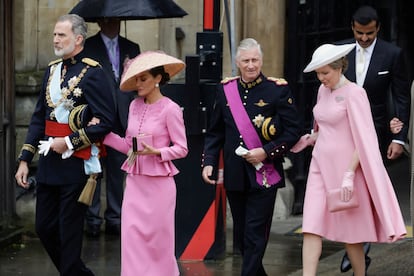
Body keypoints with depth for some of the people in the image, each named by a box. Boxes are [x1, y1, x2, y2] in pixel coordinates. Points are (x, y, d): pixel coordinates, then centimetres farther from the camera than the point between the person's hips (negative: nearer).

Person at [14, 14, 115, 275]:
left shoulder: (93, 73, -10)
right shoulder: (52, 70, 12)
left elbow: (105, 121, -15)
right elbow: (39, 118, 16)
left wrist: (69, 143, -15)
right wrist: (25, 159, 12)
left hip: (76, 165, -8)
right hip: (49, 163, 8)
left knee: (69, 234, -1)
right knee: (45, 227, 12)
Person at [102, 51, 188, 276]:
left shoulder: (169, 109, -9)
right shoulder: (135, 106, 9)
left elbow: (181, 148, -6)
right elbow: (129, 145, 12)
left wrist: (156, 152, -20)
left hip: (159, 182, -6)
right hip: (135, 181, 6)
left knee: (159, 238, 2)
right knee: (131, 235, 0)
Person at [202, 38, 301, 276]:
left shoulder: (278, 90, -4)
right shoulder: (225, 90, 7)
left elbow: (293, 131, -5)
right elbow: (215, 132, 13)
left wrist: (266, 152, -15)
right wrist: (209, 162, 0)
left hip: (264, 174, -4)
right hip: (235, 176, 4)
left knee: (255, 237, -7)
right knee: (242, 236, 12)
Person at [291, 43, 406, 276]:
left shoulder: (354, 93, -12)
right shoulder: (323, 91, 11)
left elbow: (363, 140, -15)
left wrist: (349, 175, -21)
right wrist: (308, 140, 6)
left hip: (345, 166, -7)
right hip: (321, 166, 7)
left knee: (350, 231, 4)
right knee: (312, 227, -5)